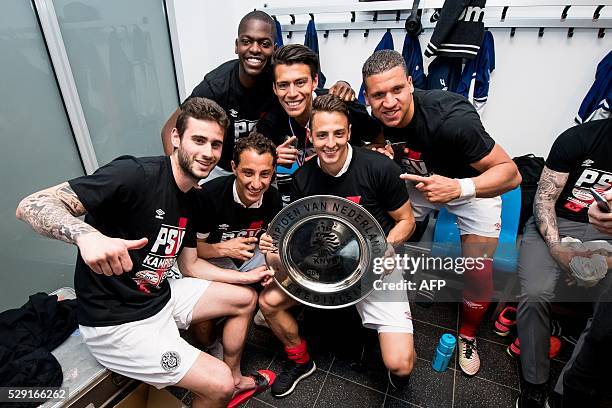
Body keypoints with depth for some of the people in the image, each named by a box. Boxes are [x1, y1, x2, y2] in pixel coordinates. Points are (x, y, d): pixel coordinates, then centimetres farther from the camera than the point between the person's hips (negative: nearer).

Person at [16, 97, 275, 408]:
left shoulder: (190, 201, 3)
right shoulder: (136, 174, -23)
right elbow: (31, 206, -27)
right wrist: (87, 235, -48)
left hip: (160, 298, 9)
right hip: (116, 324, -8)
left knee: (245, 298, 15)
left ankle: (236, 379, 32)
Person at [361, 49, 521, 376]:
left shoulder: (452, 119, -36)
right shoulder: (377, 117, -20)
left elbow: (510, 173, -30)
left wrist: (460, 188, -48)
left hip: (473, 184, -4)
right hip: (420, 181, 5)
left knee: (478, 275, -11)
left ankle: (467, 336, 19)